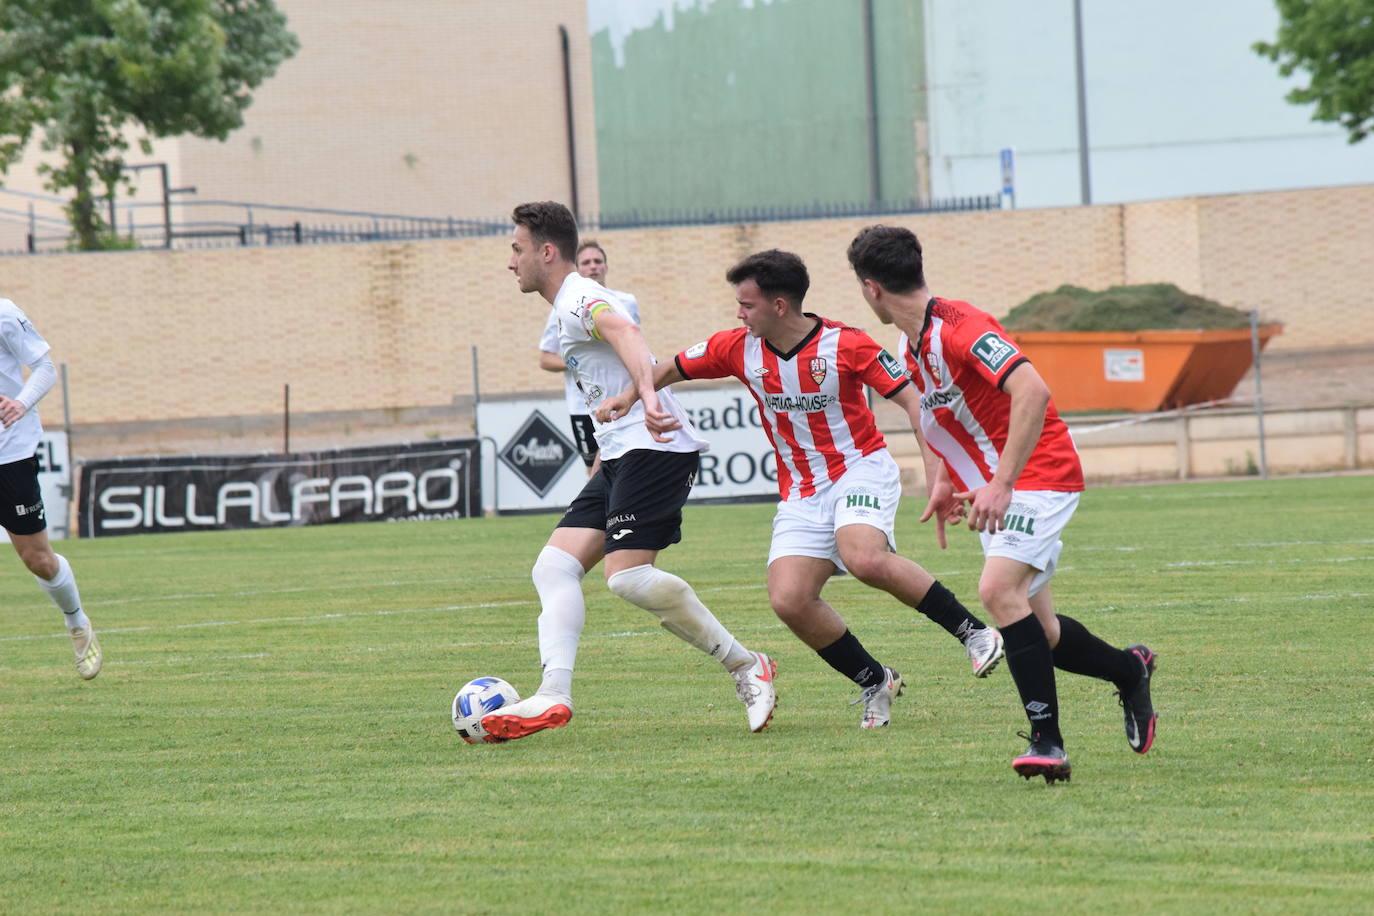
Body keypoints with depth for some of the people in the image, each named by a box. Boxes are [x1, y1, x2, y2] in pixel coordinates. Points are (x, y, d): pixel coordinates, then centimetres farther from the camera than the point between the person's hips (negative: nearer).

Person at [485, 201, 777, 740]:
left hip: (654, 448, -11)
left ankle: (747, 667, -9)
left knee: (628, 576, -21)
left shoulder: (578, 298, -8)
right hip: (621, 456, 11)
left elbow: (624, 333, -29)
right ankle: (553, 695, -16)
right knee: (554, 566, -2)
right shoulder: (570, 307, 25)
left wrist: (648, 397, -48)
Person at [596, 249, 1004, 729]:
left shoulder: (845, 345, -14)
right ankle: (874, 682, 6)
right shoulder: (739, 348, -1)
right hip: (801, 490, 5)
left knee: (864, 559, -34)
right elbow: (672, 369, 16)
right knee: (789, 599, -14)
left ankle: (973, 630, -18)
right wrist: (629, 395, 1)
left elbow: (911, 401, -11)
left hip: (860, 469, -5)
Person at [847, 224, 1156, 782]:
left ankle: (1047, 739, -25)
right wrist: (944, 479, 18)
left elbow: (1033, 391, -31)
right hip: (995, 488, 9)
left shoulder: (957, 328, -21)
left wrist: (1000, 483, -33)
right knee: (1037, 632, 8)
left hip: (1037, 475, -9)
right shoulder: (912, 344, 9)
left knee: (998, 590, -26)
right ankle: (1129, 671, 34)